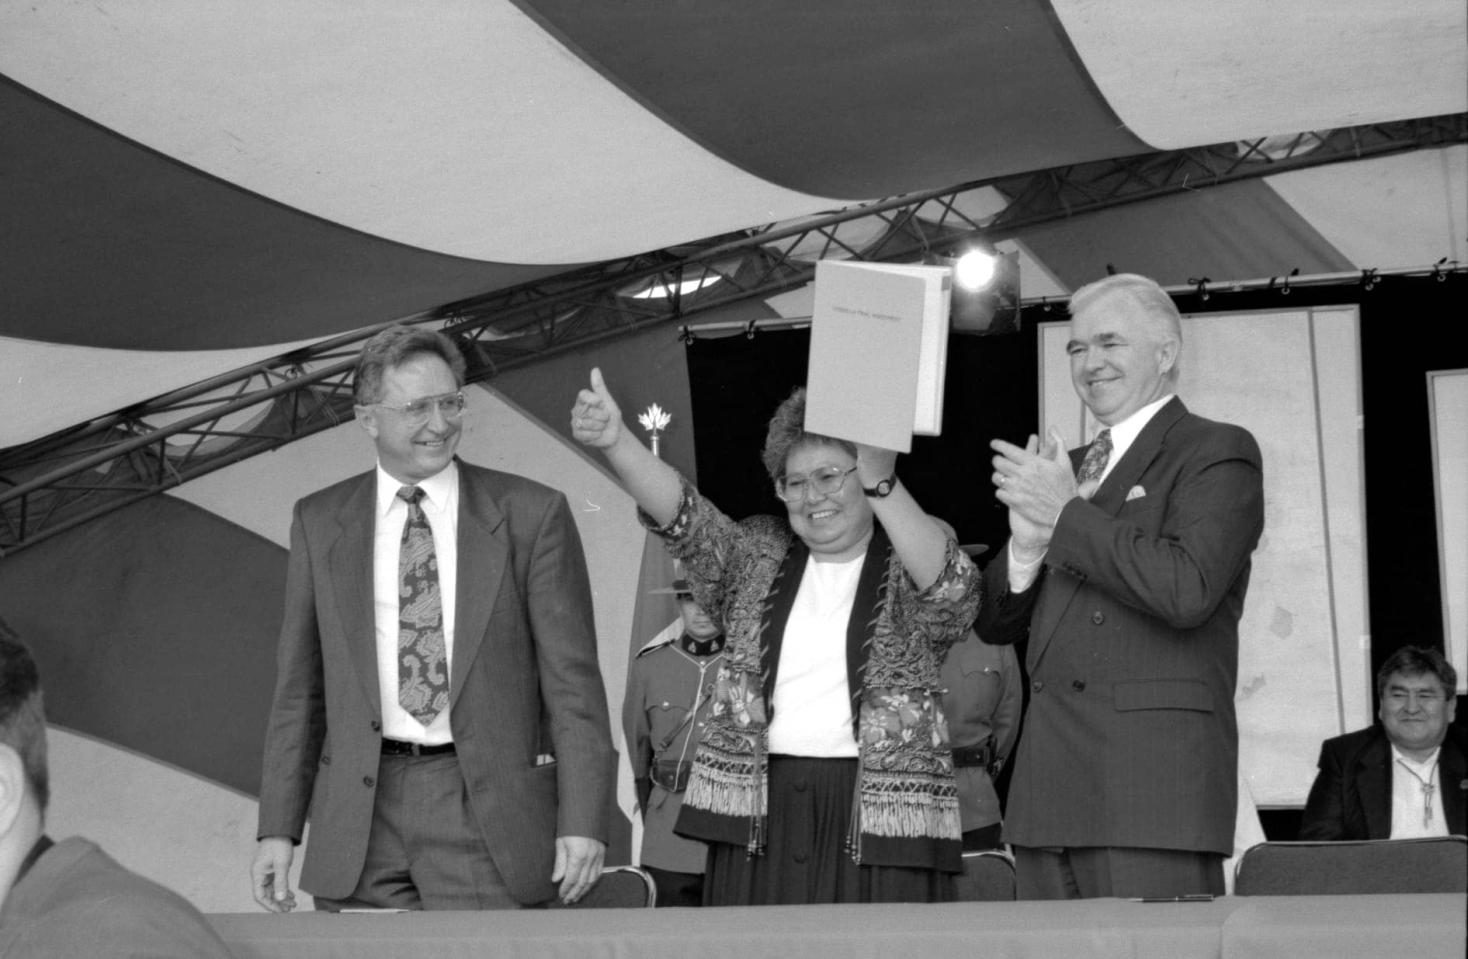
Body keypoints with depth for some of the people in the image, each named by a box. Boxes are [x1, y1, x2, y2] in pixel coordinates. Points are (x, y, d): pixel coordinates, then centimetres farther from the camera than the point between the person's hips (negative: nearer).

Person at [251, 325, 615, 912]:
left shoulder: (530, 514, 0)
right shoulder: (320, 522, 8)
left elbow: (572, 677, -1)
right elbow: (299, 687, 10)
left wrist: (581, 820, -8)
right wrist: (278, 829, 3)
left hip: (489, 811, -2)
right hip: (361, 814, 2)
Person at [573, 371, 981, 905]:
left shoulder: (907, 564, 5)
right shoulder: (757, 555, 14)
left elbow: (953, 590, -17)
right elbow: (684, 517, -2)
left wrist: (881, 486, -31)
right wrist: (615, 441, -20)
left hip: (881, 819, -2)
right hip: (760, 817, 3)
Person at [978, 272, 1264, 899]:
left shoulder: (1217, 452, 1)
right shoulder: (1070, 468, 23)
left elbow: (1187, 590, -17)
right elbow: (995, 623, 19)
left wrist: (1066, 515, -9)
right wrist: (1028, 541, -1)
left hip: (1153, 778, -7)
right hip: (1050, 788, 7)